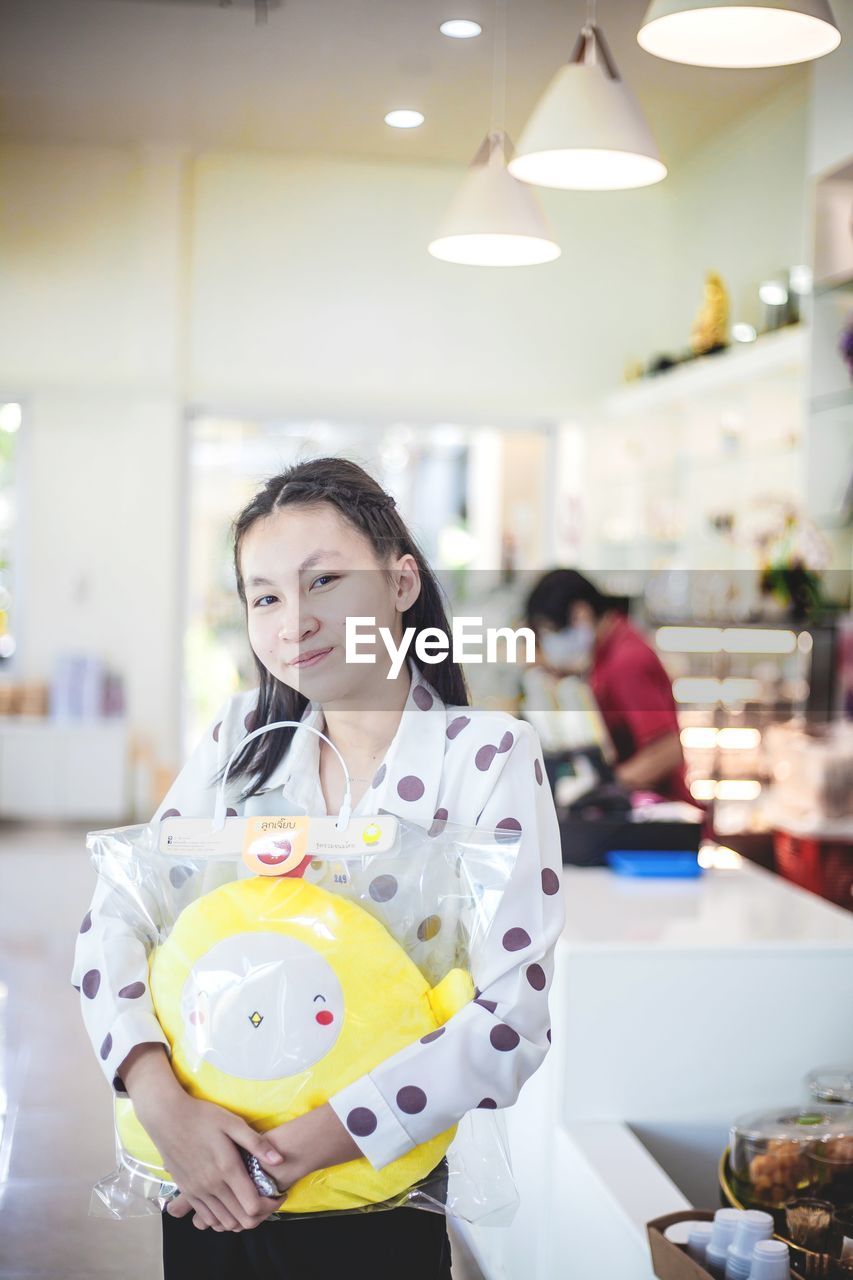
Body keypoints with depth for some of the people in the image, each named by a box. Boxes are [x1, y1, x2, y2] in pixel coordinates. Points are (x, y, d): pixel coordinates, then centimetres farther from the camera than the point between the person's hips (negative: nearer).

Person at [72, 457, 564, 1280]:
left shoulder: (490, 755, -13)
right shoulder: (242, 737, 0)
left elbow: (515, 1014, -20)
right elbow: (112, 919, -4)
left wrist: (306, 1147, -23)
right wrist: (161, 1100, -20)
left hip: (378, 1206, -3)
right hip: (211, 1185, 4)